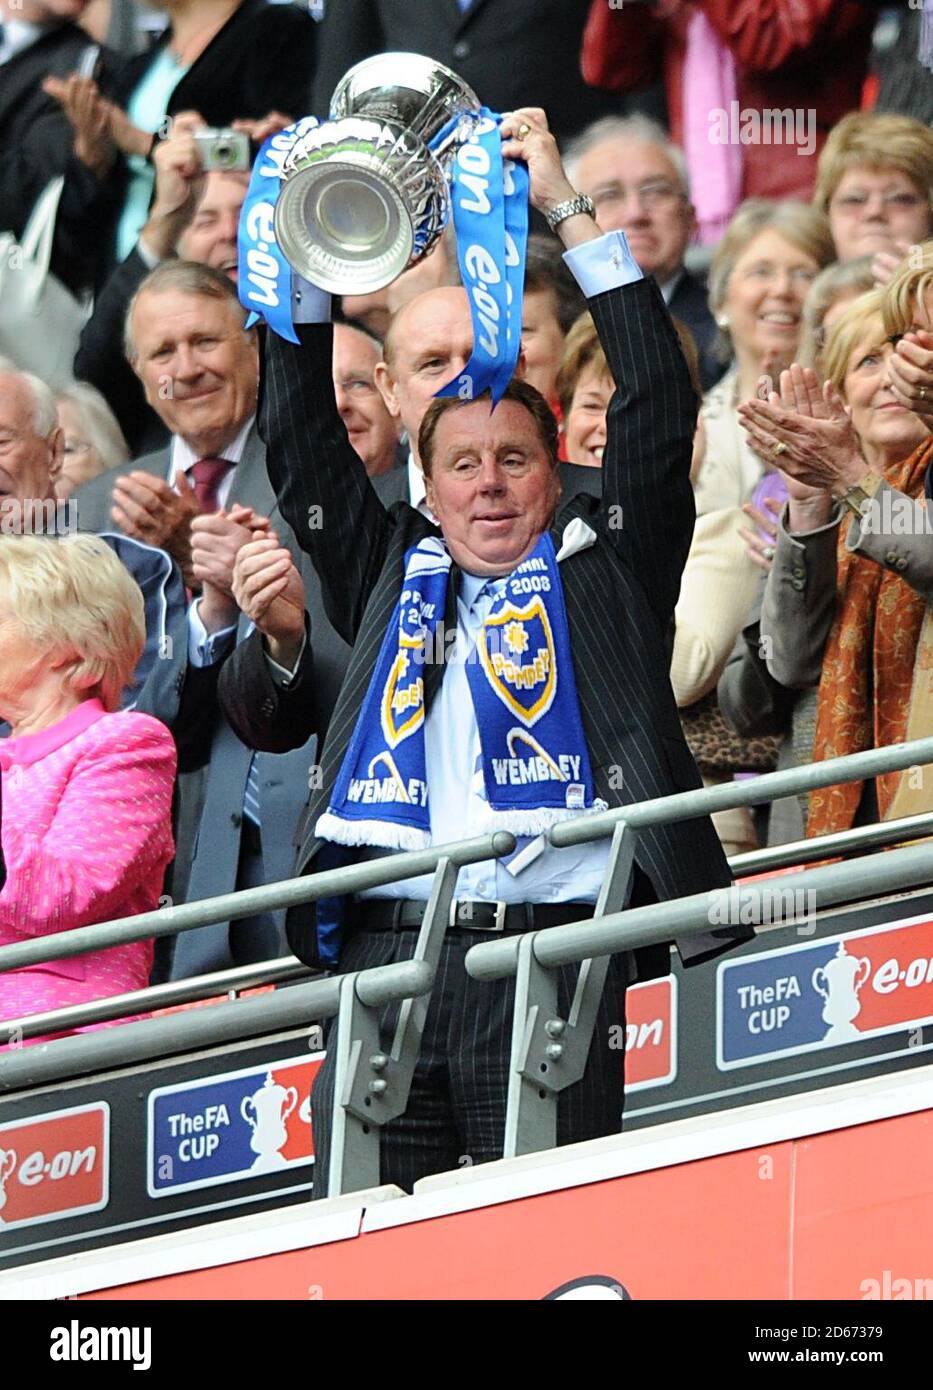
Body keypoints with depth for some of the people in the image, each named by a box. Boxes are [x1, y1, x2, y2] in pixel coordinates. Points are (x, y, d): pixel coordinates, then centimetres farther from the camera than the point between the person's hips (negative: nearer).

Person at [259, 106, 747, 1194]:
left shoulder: (607, 567, 16)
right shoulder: (390, 571, 23)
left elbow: (658, 408, 8)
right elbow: (299, 442, 20)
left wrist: (569, 211, 8)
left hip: (555, 948, -2)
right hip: (386, 951, 2)